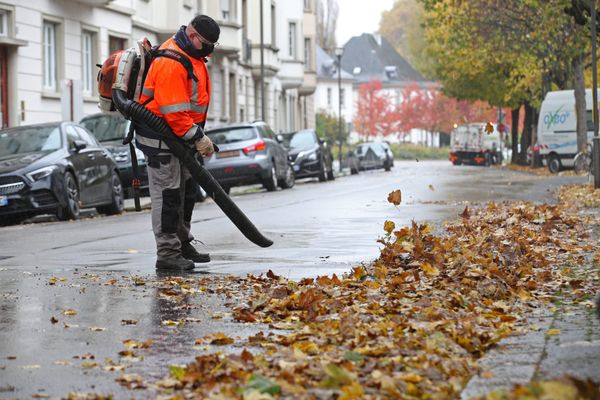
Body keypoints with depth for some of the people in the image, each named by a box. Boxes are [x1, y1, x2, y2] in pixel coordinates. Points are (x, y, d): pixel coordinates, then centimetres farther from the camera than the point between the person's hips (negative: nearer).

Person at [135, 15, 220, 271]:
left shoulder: (190, 55, 10)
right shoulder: (171, 63, -25)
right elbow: (173, 110, -28)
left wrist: (197, 135, 22)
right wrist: (197, 138, -25)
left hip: (178, 136, 10)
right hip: (160, 138, -10)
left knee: (186, 190, 17)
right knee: (167, 193, -7)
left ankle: (183, 244, 29)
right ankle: (167, 254, -2)